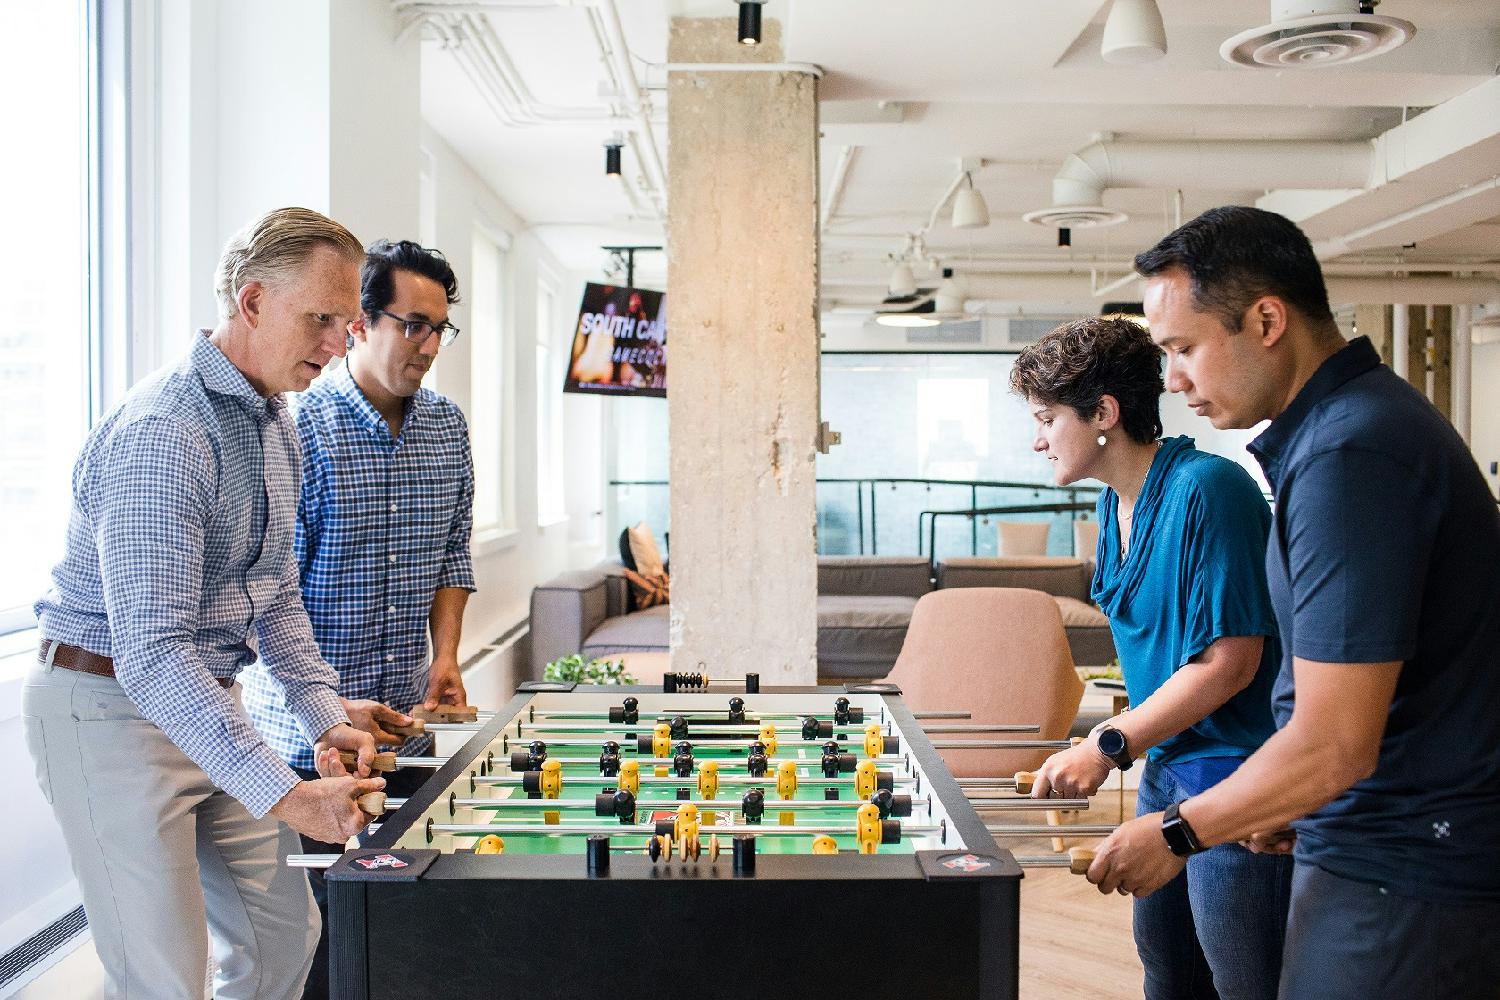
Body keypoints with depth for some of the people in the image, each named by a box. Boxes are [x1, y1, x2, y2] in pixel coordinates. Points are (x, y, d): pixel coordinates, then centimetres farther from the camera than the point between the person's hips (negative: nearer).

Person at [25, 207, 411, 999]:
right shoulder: (161, 432, -24)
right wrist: (286, 796, -34)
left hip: (207, 703, 9)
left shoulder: (276, 425, 7)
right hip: (110, 706, -9)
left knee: (284, 932, 12)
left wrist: (325, 716, 0)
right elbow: (150, 654, -31)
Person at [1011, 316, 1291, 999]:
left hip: (1233, 775, -9)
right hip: (1165, 768, 9)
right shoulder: (1116, 506, 9)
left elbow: (1230, 659, -23)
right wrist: (1121, 743, 10)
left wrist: (1109, 745, -21)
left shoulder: (1207, 489, -20)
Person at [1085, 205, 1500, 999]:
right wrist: (1293, 806, 16)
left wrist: (1175, 836, -11)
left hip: (1407, 875, -9)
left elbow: (1335, 746, -23)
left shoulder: (1350, 454, -23)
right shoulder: (1362, 415, 10)